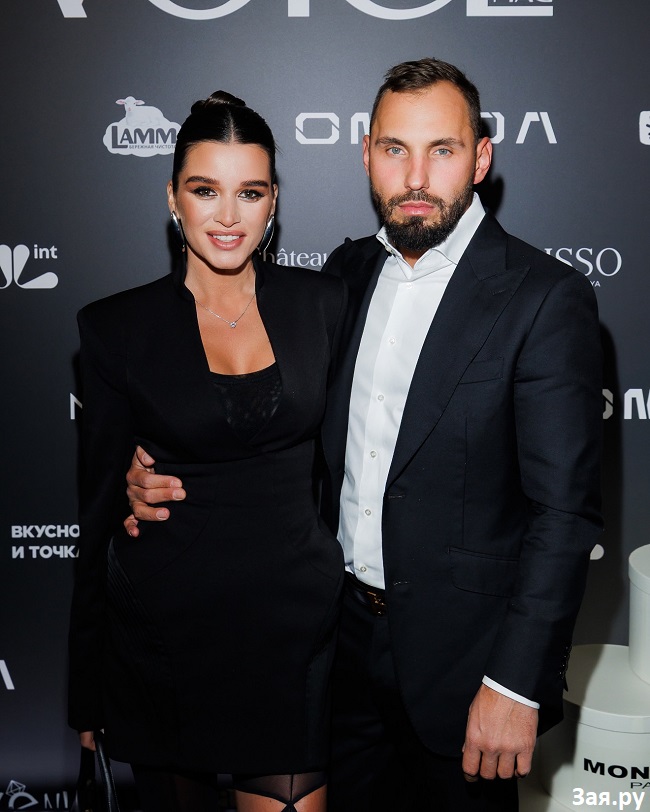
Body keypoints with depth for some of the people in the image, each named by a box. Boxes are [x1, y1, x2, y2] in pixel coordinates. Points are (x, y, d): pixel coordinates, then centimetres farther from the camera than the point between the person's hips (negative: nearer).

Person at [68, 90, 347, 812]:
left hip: (293, 616, 1)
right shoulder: (117, 327, -4)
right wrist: (87, 683, 4)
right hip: (166, 620, 0)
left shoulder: (322, 305, 0)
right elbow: (100, 503, 1)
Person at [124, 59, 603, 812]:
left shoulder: (545, 298, -16)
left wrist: (515, 684, -18)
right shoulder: (347, 272, 3)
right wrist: (170, 475, -6)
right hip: (344, 635, 5)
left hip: (458, 652, -5)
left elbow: (564, 510, -17)